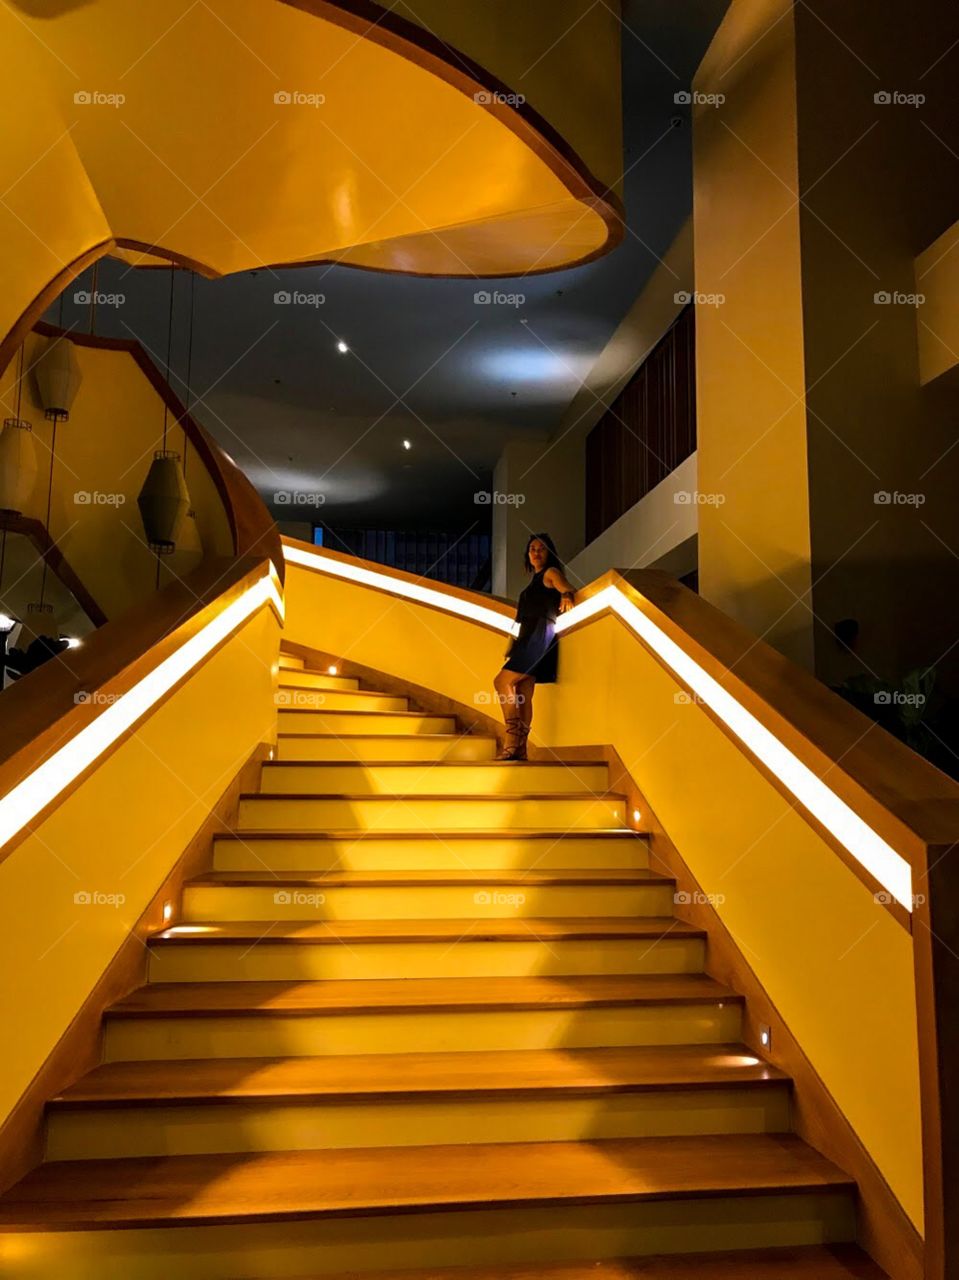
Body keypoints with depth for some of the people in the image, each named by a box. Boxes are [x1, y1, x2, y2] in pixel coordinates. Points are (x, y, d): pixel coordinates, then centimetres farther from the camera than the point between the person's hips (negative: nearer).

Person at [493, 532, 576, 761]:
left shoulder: (551, 573, 3)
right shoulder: (535, 581, 26)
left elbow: (568, 589, -13)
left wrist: (567, 596, -33)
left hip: (540, 635, -8)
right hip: (528, 638, 8)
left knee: (502, 681, -19)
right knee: (523, 694, 0)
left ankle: (513, 740, -23)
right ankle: (520, 748, -3)